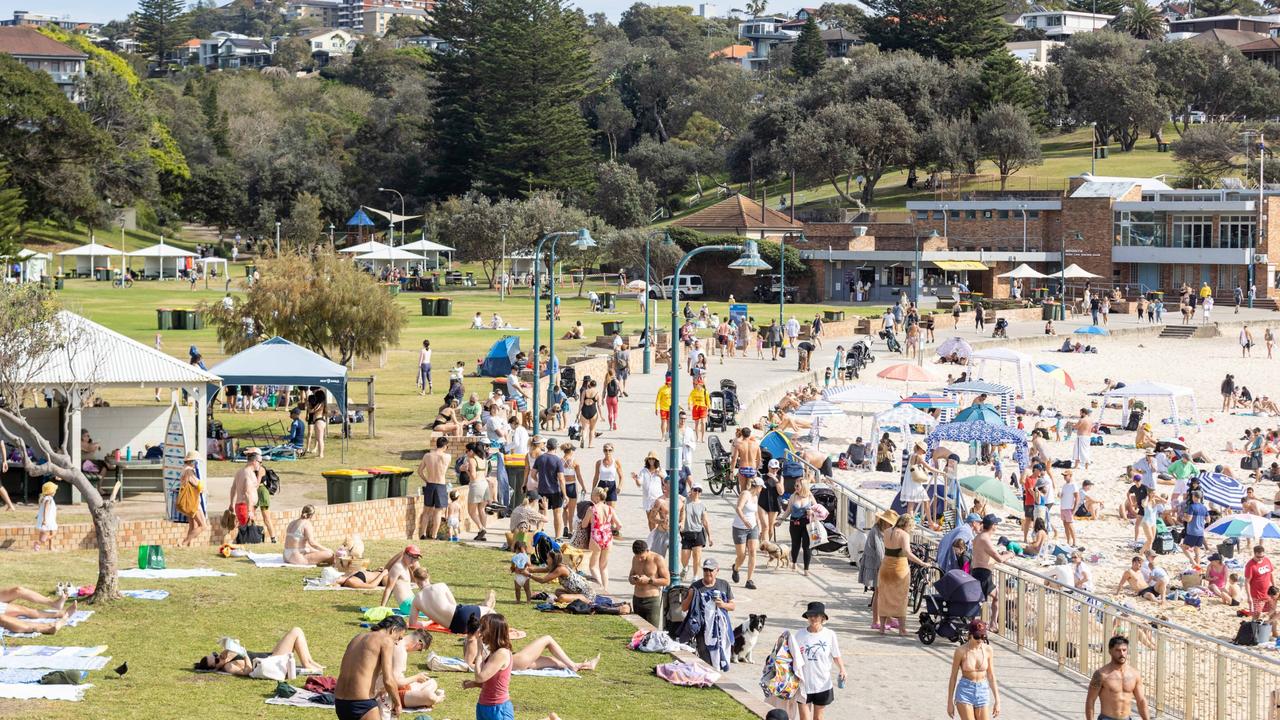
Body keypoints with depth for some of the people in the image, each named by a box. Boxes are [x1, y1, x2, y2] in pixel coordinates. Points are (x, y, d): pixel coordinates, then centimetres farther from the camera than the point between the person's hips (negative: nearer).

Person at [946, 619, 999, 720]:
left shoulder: (987, 650, 0)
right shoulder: (961, 651, -8)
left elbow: (991, 677, 7)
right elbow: (953, 677, -1)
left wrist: (997, 701, 6)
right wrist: (950, 702, 1)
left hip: (983, 692, 3)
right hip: (965, 691, -3)